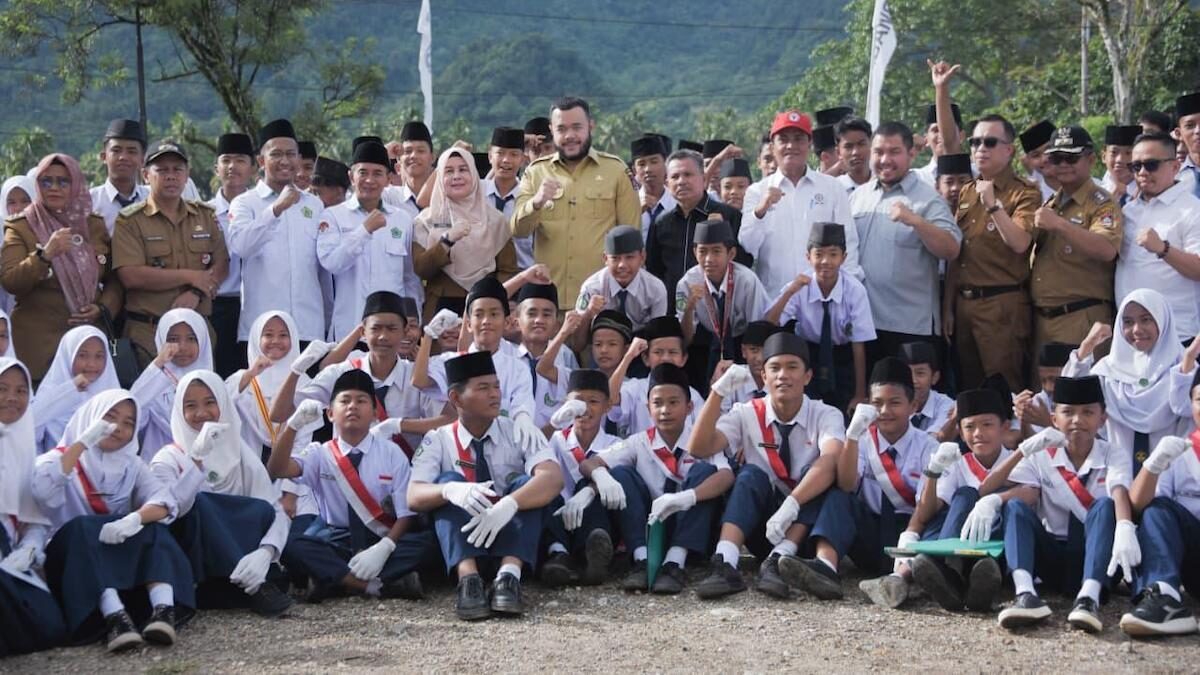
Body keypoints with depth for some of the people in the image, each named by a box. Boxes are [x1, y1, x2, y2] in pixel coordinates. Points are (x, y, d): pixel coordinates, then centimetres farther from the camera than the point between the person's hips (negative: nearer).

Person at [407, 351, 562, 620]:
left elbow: (553, 478, -21)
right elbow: (414, 497, -17)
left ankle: (509, 574, -42)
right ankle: (468, 576, -44)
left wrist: (508, 505, -40)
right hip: (462, 539, 0)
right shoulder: (438, 441, -1)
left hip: (514, 537, 0)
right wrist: (449, 490, -40)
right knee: (448, 481, -24)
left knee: (527, 484, -24)